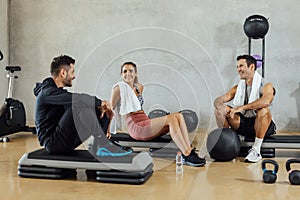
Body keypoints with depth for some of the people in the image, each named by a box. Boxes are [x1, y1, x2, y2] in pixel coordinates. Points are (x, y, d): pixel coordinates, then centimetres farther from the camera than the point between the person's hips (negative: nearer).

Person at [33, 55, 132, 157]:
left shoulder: (59, 91, 18)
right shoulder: (47, 92, -14)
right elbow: (76, 99, -28)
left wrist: (100, 106, -6)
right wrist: (100, 102, -20)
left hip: (65, 142, 9)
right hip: (52, 142, -9)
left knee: (100, 112, 4)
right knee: (79, 106, -30)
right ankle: (103, 147, -30)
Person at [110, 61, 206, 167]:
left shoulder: (138, 88, 21)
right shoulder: (119, 88, 1)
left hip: (146, 123, 8)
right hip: (136, 127, -8)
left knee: (178, 116, -12)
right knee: (171, 119, -26)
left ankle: (190, 151, -20)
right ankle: (187, 156, -29)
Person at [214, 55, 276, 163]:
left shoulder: (266, 86, -9)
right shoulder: (238, 87, 9)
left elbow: (266, 101, -33)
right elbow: (218, 100, 0)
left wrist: (242, 107, -36)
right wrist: (221, 107, -25)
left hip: (262, 126, -4)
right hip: (243, 125, 5)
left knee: (264, 110, -36)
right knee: (219, 110, -10)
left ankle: (256, 150, -27)